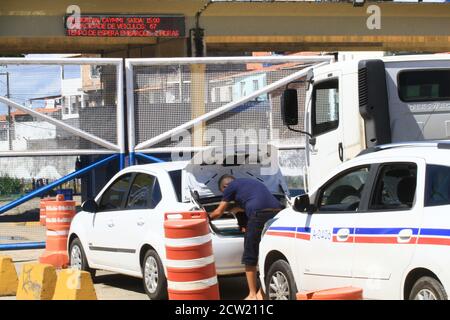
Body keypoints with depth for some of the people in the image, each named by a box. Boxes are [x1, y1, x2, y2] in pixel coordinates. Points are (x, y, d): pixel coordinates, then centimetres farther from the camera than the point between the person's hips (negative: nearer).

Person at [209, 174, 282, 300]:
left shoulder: (231, 187, 13)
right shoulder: (252, 182, 34)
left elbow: (219, 212, 22)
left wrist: (208, 217, 41)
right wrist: (238, 209, 67)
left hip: (260, 214, -7)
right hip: (277, 212, 7)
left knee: (250, 258, 5)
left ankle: (252, 295, 7)